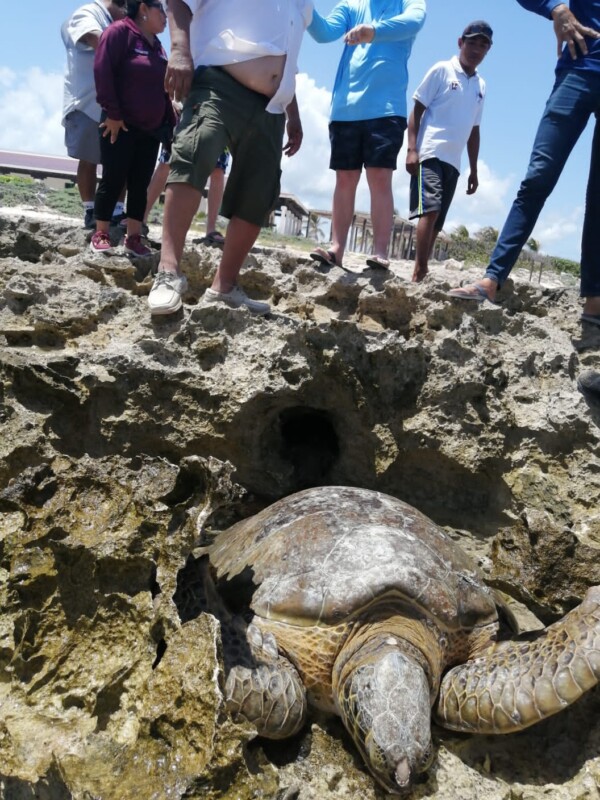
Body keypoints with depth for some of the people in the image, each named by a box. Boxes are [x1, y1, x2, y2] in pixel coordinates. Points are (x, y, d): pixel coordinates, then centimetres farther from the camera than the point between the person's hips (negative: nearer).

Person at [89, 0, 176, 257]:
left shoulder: (157, 47, 17)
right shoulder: (119, 32, -6)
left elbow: (164, 91, 19)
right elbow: (102, 72, -14)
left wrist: (171, 124, 11)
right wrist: (113, 113, -18)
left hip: (151, 130, 7)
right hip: (120, 126, -7)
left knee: (140, 184, 4)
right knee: (113, 180, -5)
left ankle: (134, 237, 8)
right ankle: (100, 235, 3)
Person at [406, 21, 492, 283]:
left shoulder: (481, 86, 19)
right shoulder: (442, 70, 3)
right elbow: (417, 110, -2)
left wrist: (474, 170, 20)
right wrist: (412, 149, -13)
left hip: (453, 161, 6)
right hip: (429, 153, -6)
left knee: (437, 221, 4)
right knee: (430, 209, -21)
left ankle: (421, 271, 8)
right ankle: (419, 271, -24)